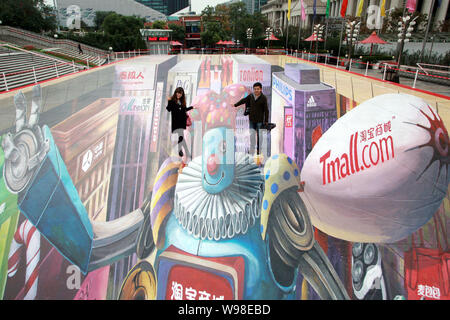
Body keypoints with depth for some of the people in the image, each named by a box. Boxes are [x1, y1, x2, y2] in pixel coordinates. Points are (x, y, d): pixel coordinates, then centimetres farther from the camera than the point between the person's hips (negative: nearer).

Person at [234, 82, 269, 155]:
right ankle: (252, 150, 13)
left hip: (260, 120, -3)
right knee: (252, 135, 4)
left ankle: (259, 150, 16)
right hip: (251, 120, 3)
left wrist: (266, 121, -7)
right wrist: (235, 105, 28)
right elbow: (243, 100, 19)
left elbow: (266, 110, -6)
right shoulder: (250, 96, 2)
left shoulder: (263, 98, -8)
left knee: (259, 135, 4)